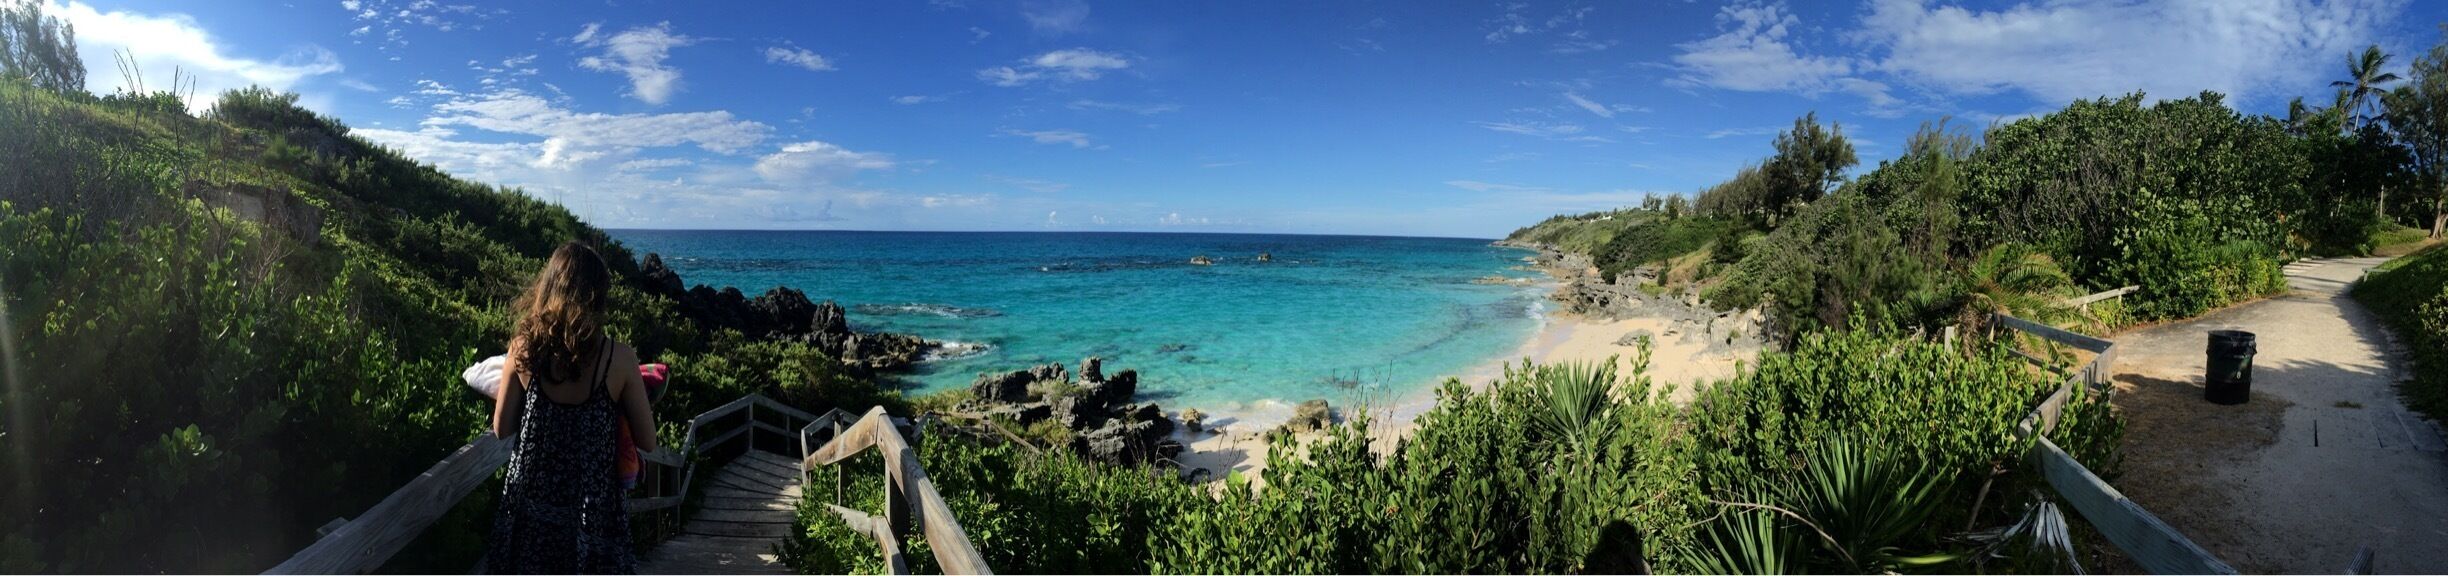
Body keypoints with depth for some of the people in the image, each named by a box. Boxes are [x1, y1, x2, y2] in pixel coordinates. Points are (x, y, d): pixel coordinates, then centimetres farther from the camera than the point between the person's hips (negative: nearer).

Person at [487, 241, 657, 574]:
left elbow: (502, 429, 3)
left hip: (530, 500, 3)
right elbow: (647, 442, -7)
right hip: (590, 507, -2)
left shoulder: (524, 347, -8)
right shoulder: (618, 357, -14)